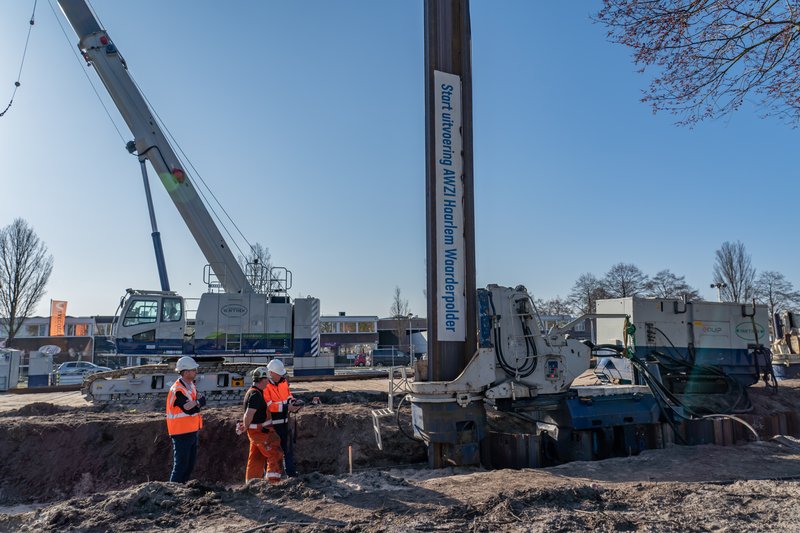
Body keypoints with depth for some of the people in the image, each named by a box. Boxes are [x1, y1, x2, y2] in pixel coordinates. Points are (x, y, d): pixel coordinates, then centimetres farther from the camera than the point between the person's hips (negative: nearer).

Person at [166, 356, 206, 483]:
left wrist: (196, 402, -20)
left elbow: (203, 401, -1)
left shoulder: (191, 385, 10)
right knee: (181, 465, -3)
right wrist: (198, 403, -7)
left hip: (192, 431, 9)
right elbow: (190, 410, -23)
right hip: (181, 433, -9)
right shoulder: (177, 390, -20)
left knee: (190, 464, 15)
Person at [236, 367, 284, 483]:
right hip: (260, 431, -10)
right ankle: (273, 482, -2)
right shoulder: (256, 394, -22)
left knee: (256, 459, 17)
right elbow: (249, 414, -27)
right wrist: (245, 427, -13)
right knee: (276, 455, -3)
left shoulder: (251, 392, 12)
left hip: (257, 431, 10)